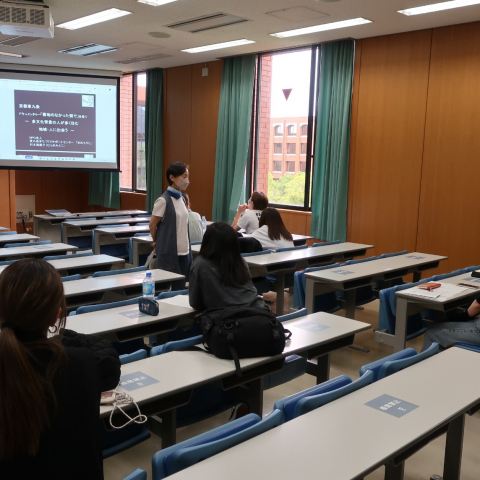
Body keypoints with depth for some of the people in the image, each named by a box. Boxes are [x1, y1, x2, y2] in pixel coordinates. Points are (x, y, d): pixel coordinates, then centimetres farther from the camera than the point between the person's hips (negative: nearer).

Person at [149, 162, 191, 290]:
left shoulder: (182, 199, 9)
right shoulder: (163, 200, -14)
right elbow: (152, 225, -7)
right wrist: (157, 242, 7)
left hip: (184, 251, 7)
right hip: (169, 252, -7)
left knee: (181, 287, 11)